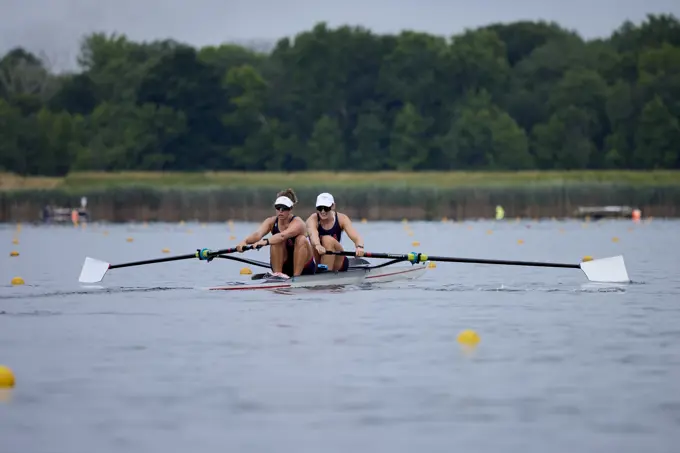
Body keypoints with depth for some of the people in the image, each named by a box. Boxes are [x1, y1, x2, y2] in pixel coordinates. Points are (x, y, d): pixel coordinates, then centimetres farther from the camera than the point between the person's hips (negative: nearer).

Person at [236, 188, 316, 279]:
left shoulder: (297, 223, -20)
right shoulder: (271, 222, -7)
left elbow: (283, 235, -42)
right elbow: (257, 234, -29)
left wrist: (265, 242, -60)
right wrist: (245, 241, -51)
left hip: (304, 267, -2)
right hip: (283, 266, 2)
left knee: (302, 239, -29)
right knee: (277, 241, -23)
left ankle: (297, 275, -29)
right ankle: (277, 273, -26)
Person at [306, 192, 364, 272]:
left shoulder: (341, 218, -4)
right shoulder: (313, 219, -10)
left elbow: (356, 237, -20)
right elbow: (313, 234, -34)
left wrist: (359, 246, -45)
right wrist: (317, 245, -58)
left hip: (337, 264, 1)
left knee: (328, 240, -26)